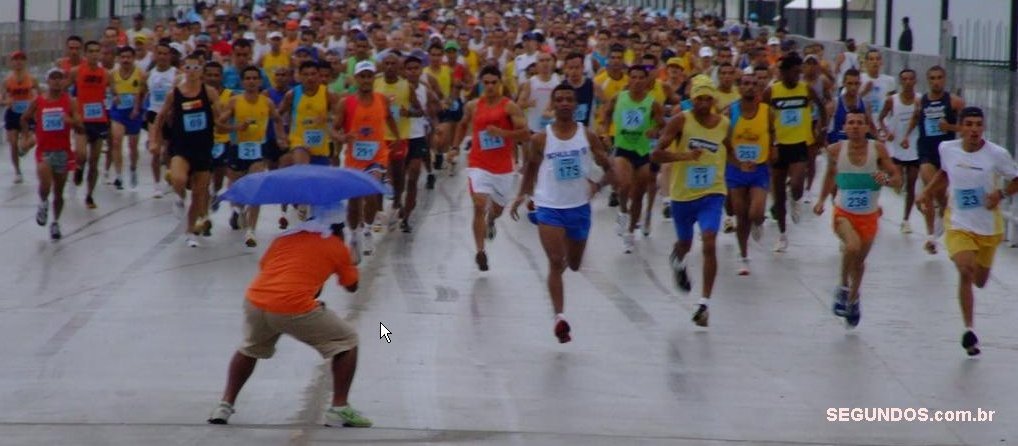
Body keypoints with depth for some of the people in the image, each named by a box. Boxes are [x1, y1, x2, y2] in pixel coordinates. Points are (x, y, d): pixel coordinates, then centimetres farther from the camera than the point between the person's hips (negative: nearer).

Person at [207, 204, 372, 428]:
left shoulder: (287, 236, 22)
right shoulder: (337, 246, 11)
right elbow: (352, 286, 21)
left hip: (255, 302, 5)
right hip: (294, 309, -5)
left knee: (250, 349, 34)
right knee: (347, 341, 14)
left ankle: (225, 405, 25)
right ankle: (339, 408, 7)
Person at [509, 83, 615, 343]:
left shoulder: (588, 136, -2)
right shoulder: (541, 139, -4)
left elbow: (609, 169, 3)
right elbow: (531, 168, 12)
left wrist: (598, 185, -15)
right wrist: (523, 195, 2)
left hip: (580, 207, 2)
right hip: (550, 207, -2)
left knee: (574, 265, 16)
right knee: (555, 262, -14)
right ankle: (560, 317, -15)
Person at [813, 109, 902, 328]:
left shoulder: (878, 150, -12)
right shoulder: (835, 150, -9)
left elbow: (898, 179, -9)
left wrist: (886, 180, -31)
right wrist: (822, 199, 6)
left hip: (869, 216, 1)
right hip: (843, 213, -1)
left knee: (859, 261, 17)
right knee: (853, 246, -30)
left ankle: (853, 299, 43)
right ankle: (843, 288, -4)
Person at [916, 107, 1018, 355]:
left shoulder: (997, 154, -14)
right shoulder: (947, 149, -5)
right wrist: (929, 193, 10)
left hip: (989, 227, 0)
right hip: (958, 225, 0)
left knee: (979, 281, 14)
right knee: (965, 270, -22)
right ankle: (969, 329, -14)